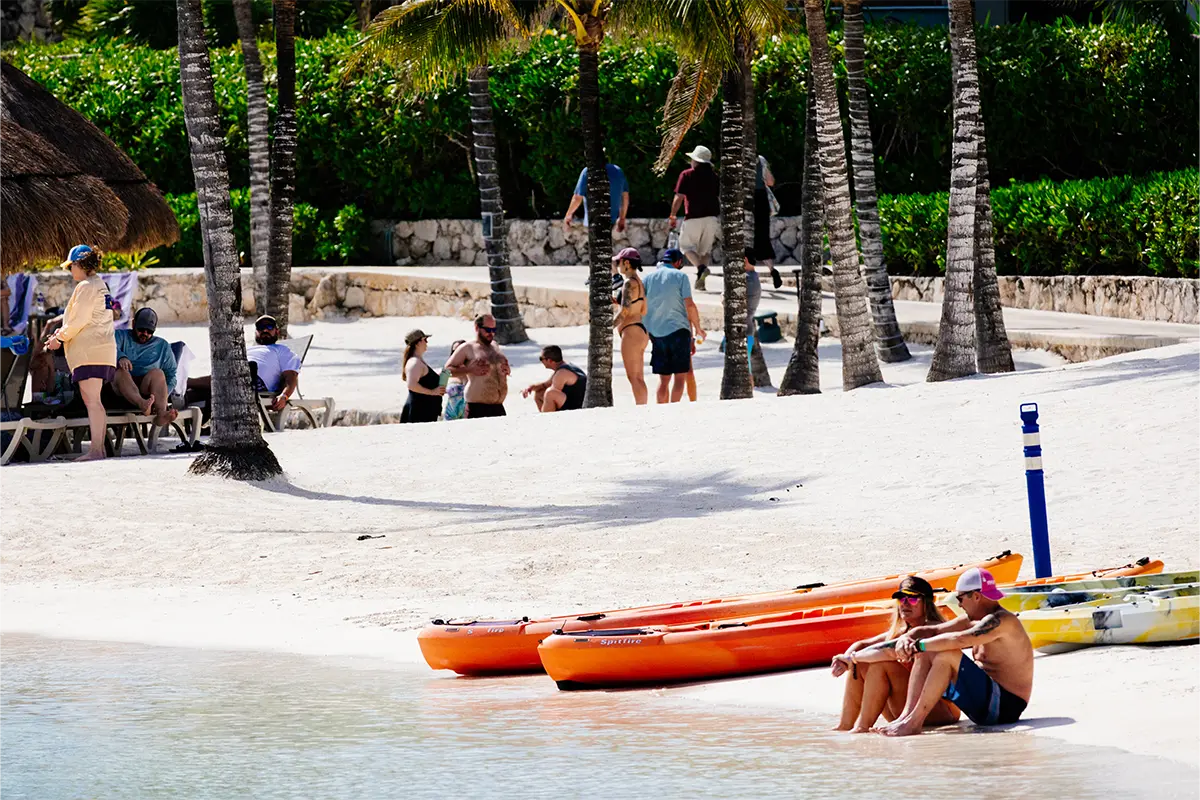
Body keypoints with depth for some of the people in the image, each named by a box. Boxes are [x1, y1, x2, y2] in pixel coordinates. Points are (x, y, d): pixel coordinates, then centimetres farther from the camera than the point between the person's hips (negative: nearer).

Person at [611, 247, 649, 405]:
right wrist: (619, 302, 18)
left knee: (633, 378, -8)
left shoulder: (630, 283, -14)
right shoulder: (640, 283, 14)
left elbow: (623, 312, -19)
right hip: (642, 332, 10)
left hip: (631, 332, -10)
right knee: (639, 378, 10)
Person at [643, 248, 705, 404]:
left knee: (663, 378, 9)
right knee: (680, 376, 0)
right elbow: (689, 305, -8)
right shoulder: (679, 276, -2)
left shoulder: (648, 278, 9)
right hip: (678, 328, -4)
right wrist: (698, 328, 4)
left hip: (656, 332, 4)